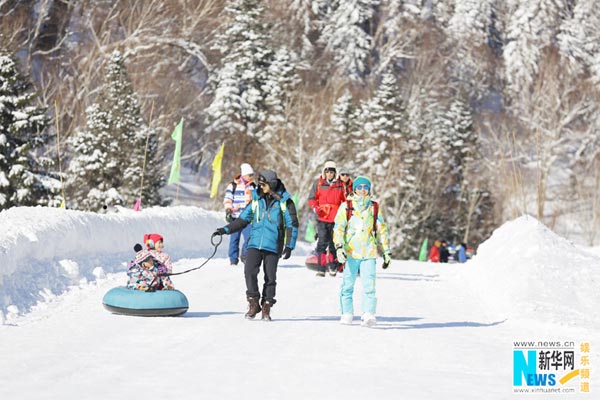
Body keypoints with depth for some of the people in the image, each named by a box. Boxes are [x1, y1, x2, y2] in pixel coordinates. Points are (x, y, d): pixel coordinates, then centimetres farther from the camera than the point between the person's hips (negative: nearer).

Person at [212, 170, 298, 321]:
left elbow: (292, 225, 1)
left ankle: (266, 307, 14)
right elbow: (242, 220, 16)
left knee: (270, 277, 1)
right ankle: (253, 303, 0)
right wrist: (225, 229, 5)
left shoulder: (284, 201, 0)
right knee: (250, 271, -14)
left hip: (273, 246, -2)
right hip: (255, 243, 3)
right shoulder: (256, 199, 10)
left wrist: (289, 246, -6)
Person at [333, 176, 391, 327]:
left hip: (369, 253, 1)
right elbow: (338, 228, -1)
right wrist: (339, 247, -15)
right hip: (350, 252, -1)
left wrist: (386, 251, 15)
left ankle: (368, 315, -15)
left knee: (369, 285, -11)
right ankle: (347, 314, 14)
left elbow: (381, 230, 18)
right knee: (348, 284, 2)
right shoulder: (346, 206, 6)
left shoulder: (374, 207, 13)